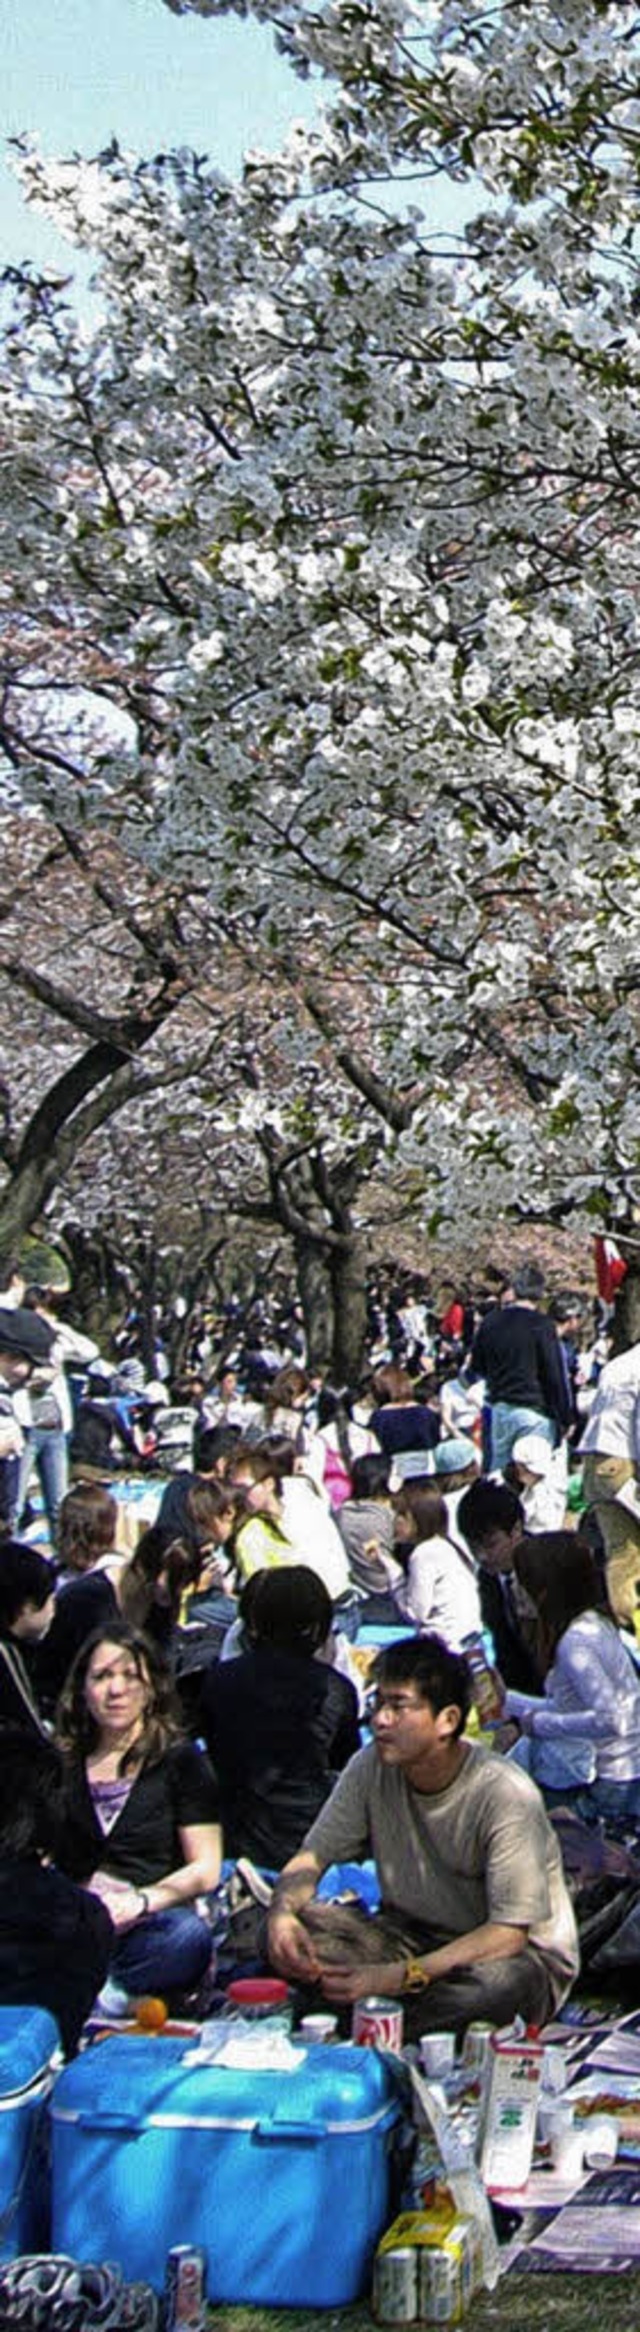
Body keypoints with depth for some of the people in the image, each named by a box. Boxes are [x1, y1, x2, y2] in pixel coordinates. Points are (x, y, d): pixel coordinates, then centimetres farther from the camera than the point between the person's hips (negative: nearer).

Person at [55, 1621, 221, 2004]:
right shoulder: (59, 1766, 20)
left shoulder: (182, 1760, 14)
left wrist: (142, 1900, -13)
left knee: (190, 1936, -37)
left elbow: (206, 1869, 5)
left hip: (151, 1928, -1)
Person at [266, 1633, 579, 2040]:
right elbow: (311, 1857, 0)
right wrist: (283, 1913, -24)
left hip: (520, 1952, -4)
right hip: (411, 1935, 5)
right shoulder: (371, 1768, -8)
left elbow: (508, 1934, -26)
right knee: (291, 1929, -19)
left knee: (501, 1980, -41)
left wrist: (398, 1976, -34)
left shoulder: (506, 1796, -23)